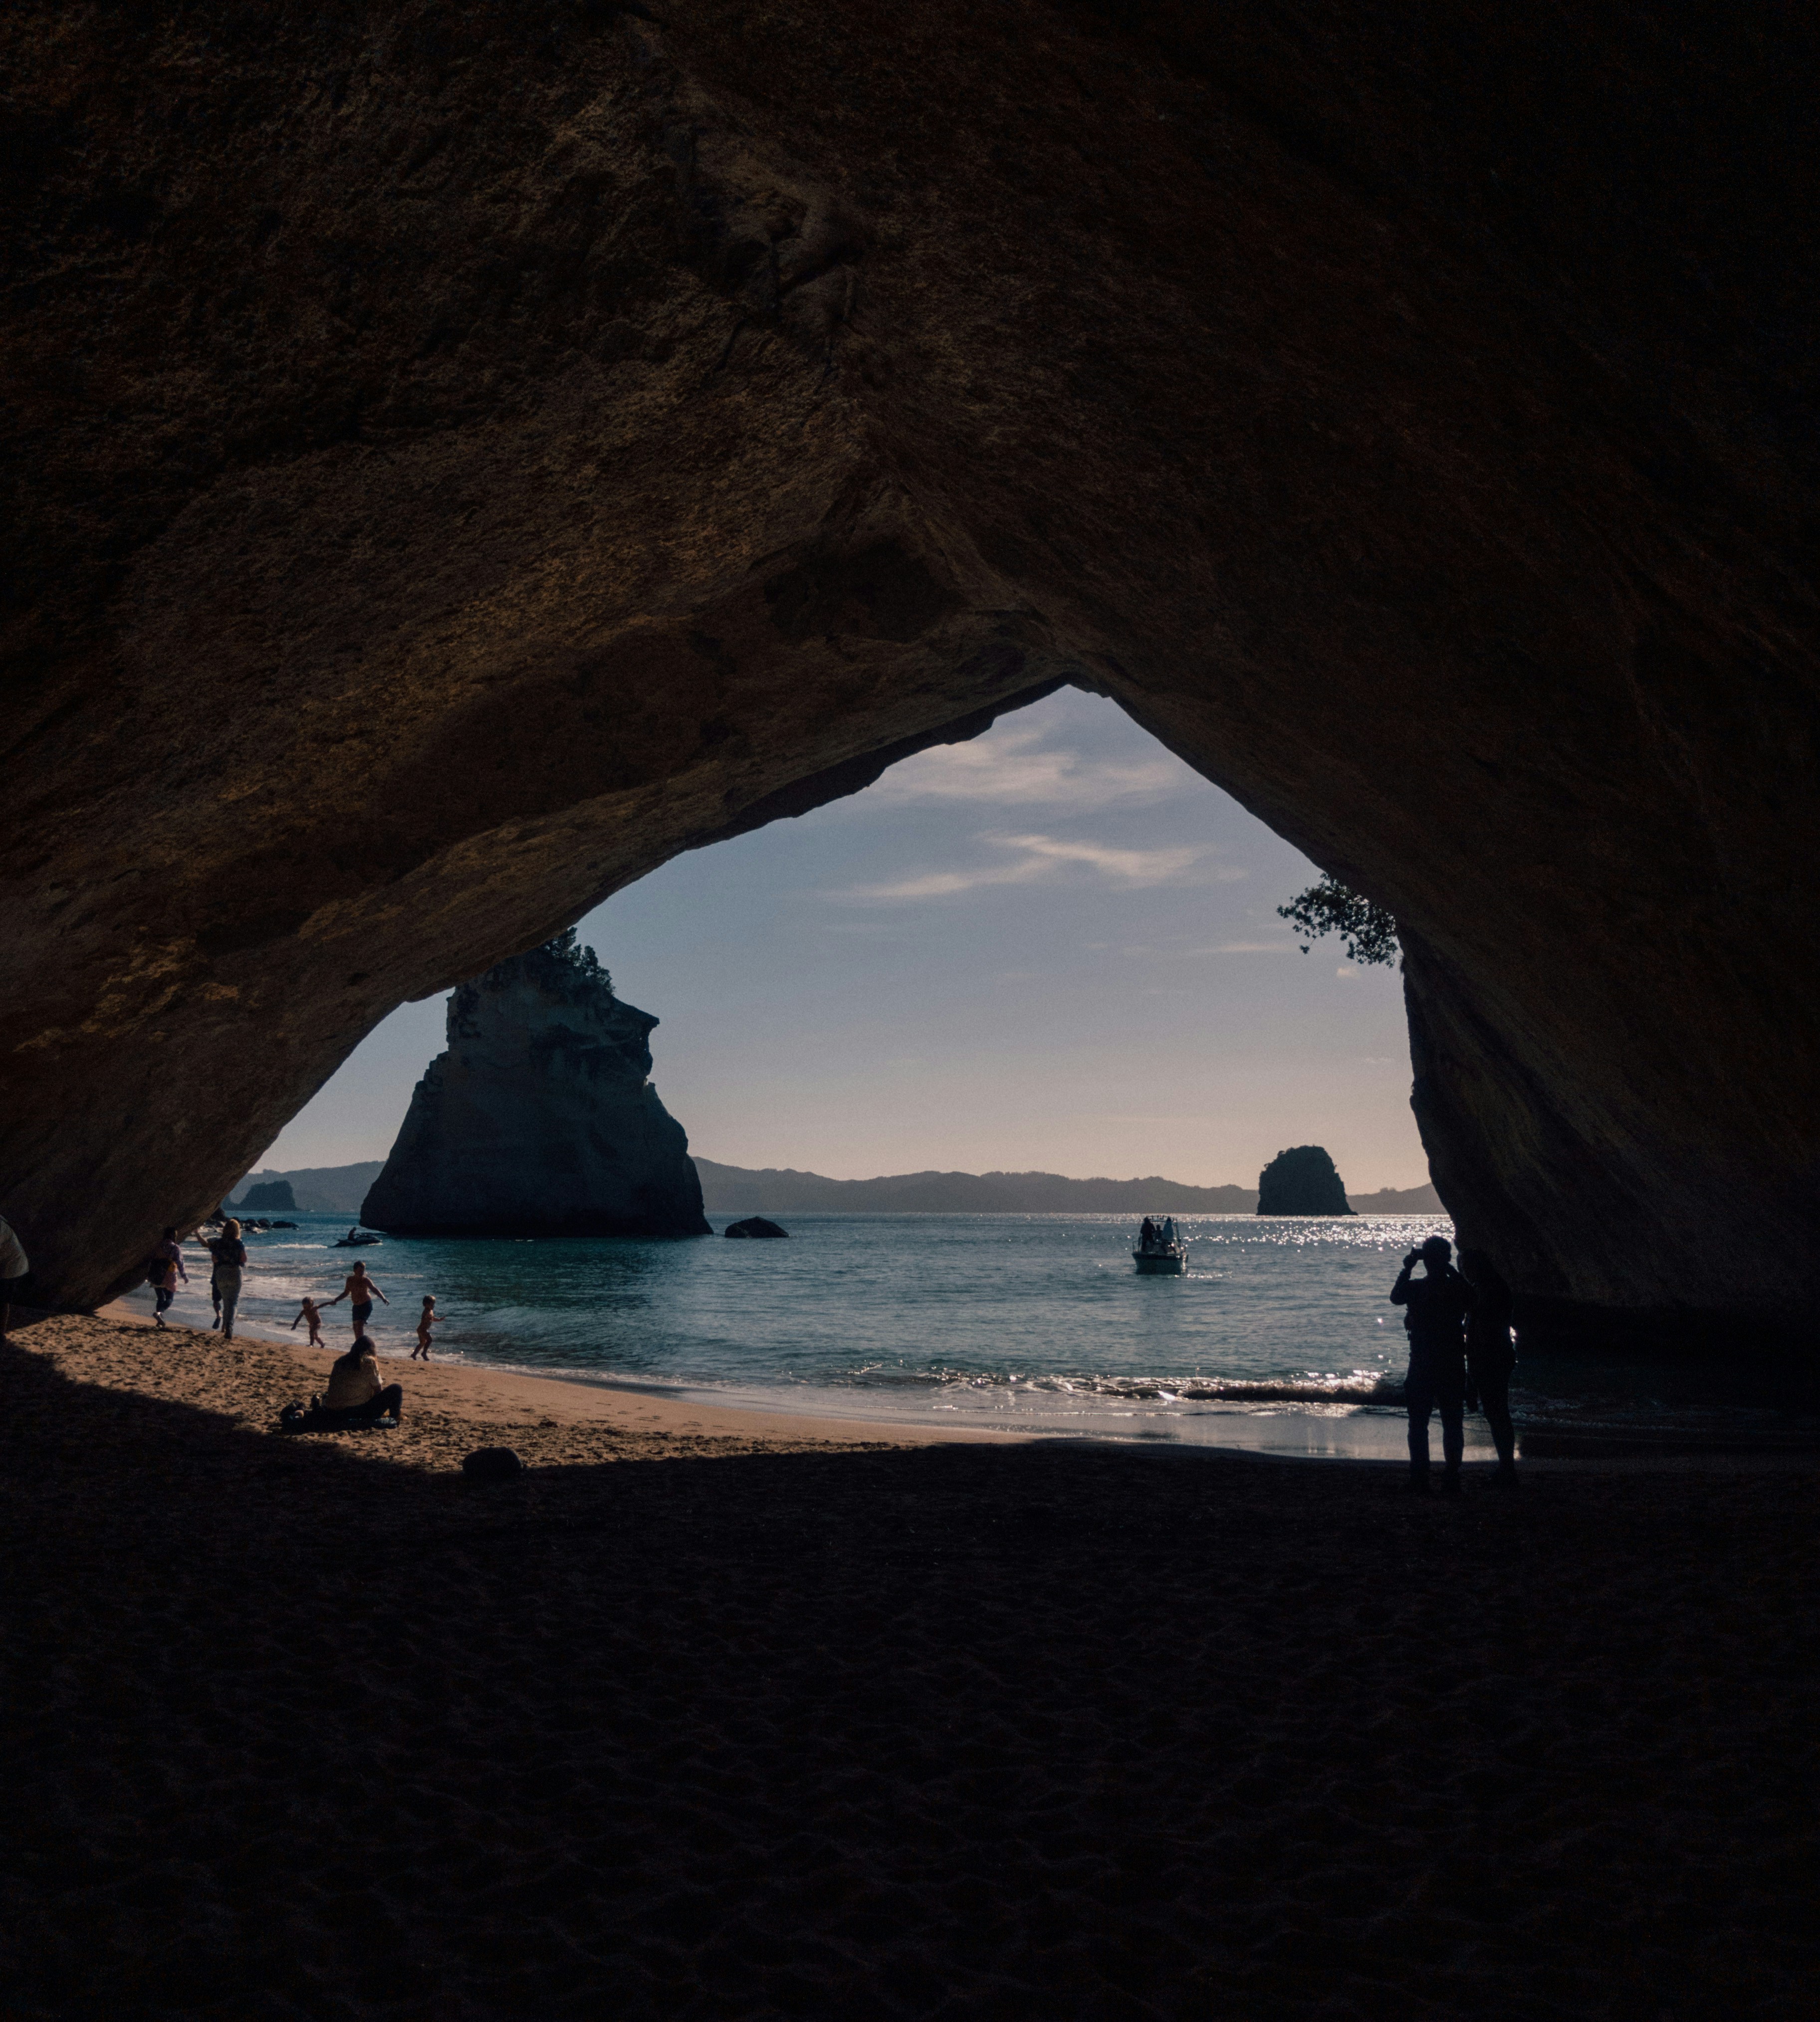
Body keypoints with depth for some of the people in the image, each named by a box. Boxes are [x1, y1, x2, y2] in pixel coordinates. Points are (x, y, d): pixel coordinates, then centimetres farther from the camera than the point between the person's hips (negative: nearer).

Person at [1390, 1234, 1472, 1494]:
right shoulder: (1460, 1288, -9)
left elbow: (1395, 1297, 10)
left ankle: (1420, 1480, 4)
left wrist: (1406, 1269, 16)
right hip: (1454, 1366, 1)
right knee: (1453, 1424, 9)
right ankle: (1452, 1479, 8)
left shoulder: (1415, 1288, -10)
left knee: (1418, 1425, 6)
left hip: (1422, 1367, -1)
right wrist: (1450, 1270, 12)